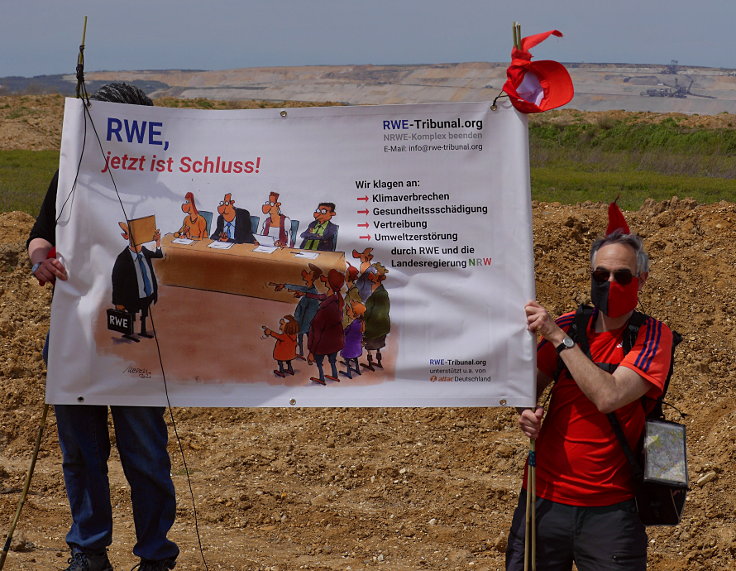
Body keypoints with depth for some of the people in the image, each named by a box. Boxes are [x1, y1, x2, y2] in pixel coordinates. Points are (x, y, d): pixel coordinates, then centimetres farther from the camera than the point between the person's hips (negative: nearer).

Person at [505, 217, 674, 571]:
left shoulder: (652, 336, -7)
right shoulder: (570, 325, 4)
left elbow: (608, 396, -22)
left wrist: (558, 336, -20)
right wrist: (527, 412, -15)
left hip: (609, 511, -3)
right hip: (545, 499, 4)